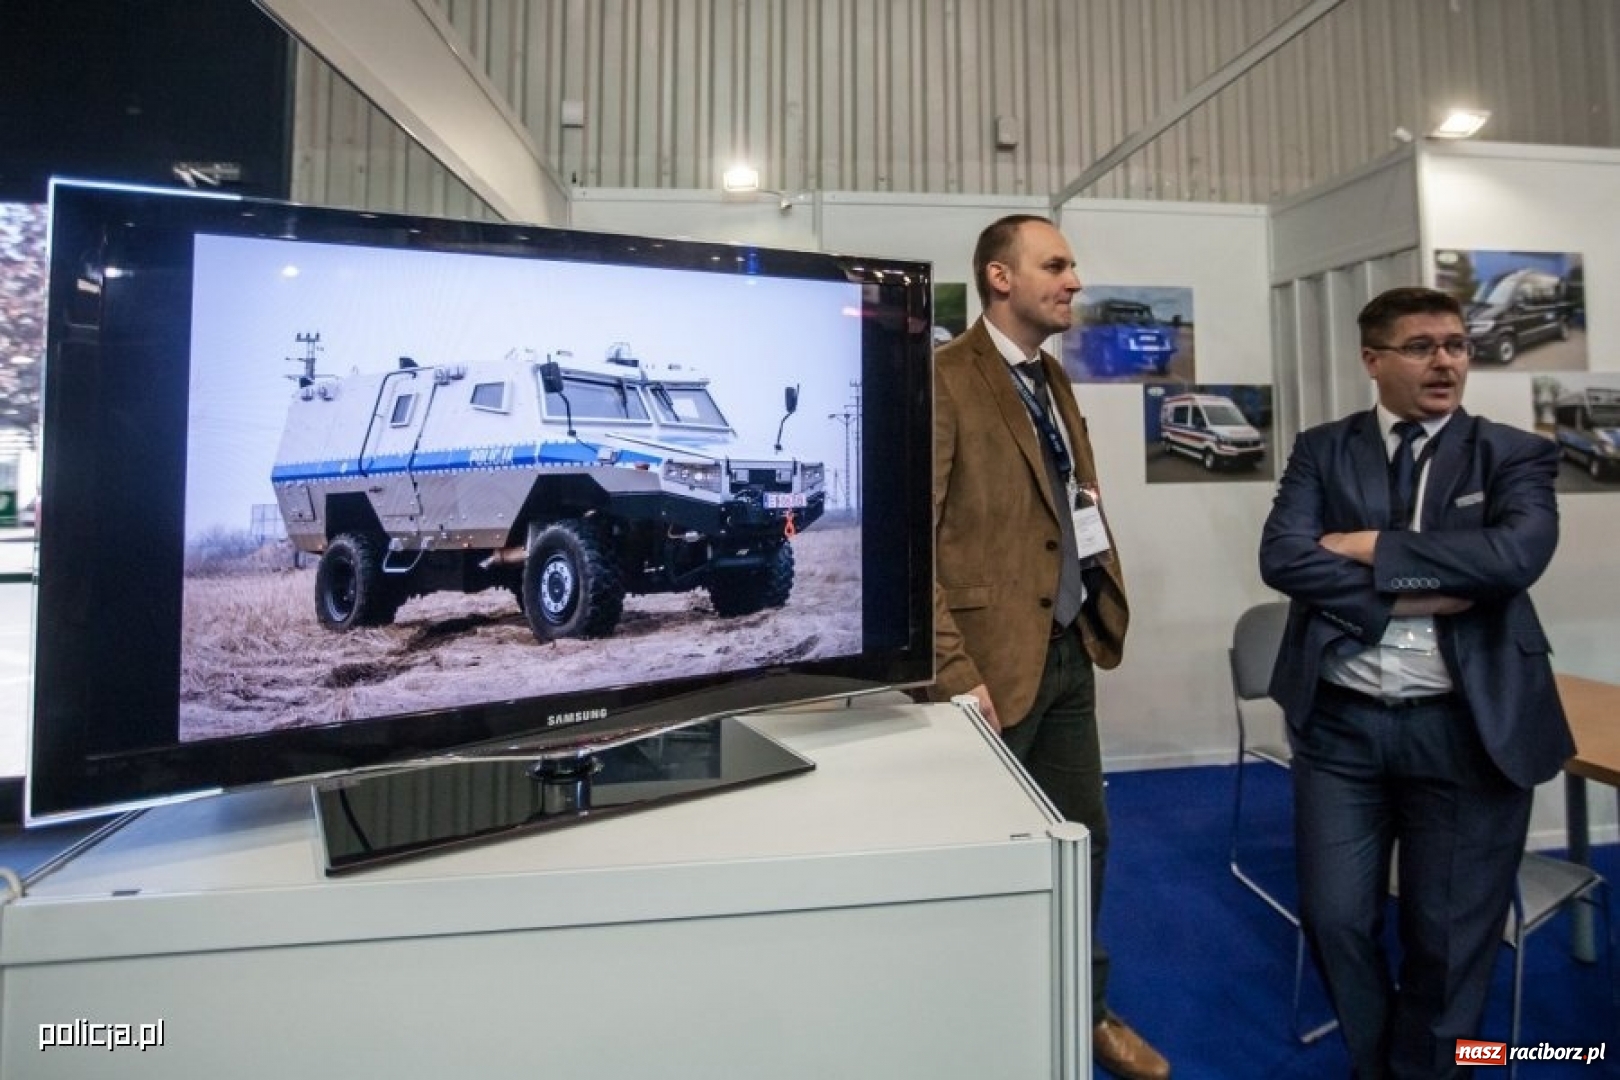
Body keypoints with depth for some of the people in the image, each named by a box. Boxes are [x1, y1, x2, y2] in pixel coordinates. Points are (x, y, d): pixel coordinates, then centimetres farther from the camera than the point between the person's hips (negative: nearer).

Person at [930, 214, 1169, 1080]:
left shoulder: (1053, 378, 14)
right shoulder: (945, 380, -14)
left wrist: (1098, 614, 10)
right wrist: (952, 668, -20)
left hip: (1069, 649, 8)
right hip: (997, 658, -8)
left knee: (1083, 837, 19)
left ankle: (1085, 1010, 41)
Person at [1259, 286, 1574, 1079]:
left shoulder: (1515, 455, 3)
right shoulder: (1323, 450, 4)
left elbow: (1517, 554, -17)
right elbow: (1282, 558, -11)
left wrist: (1374, 549, -13)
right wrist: (1413, 596, -16)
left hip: (1467, 729, 0)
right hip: (1339, 724, 1)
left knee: (1451, 935, 13)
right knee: (1335, 918, 11)